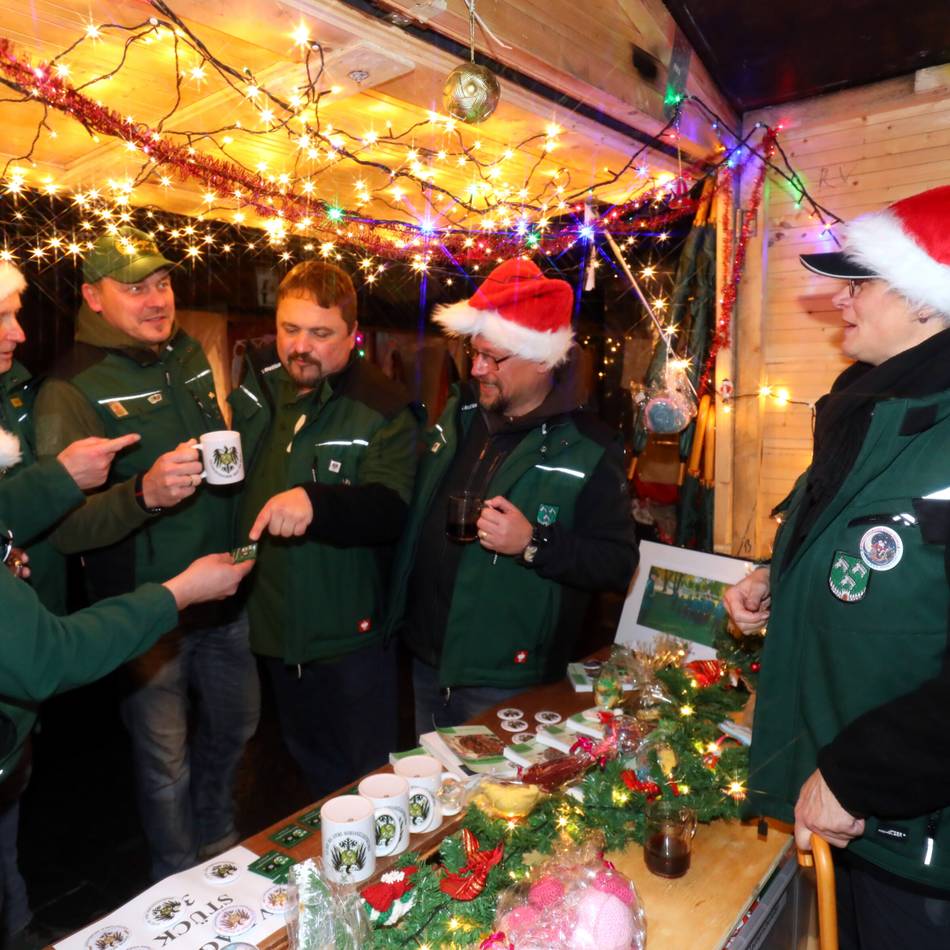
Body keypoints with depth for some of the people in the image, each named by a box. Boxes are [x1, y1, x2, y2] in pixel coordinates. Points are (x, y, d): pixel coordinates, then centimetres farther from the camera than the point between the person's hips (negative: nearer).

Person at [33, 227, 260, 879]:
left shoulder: (190, 356, 5)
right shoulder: (71, 390, -15)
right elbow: (64, 527, -23)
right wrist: (145, 493, -39)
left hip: (222, 597, 7)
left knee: (235, 726, 23)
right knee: (166, 762, 11)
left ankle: (219, 843, 52)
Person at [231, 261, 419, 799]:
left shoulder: (382, 409, -16)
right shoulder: (256, 386, 2)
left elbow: (390, 509, -30)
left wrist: (315, 503, -45)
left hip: (352, 633, -6)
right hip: (277, 627, 6)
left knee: (367, 779, 12)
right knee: (311, 773, 26)